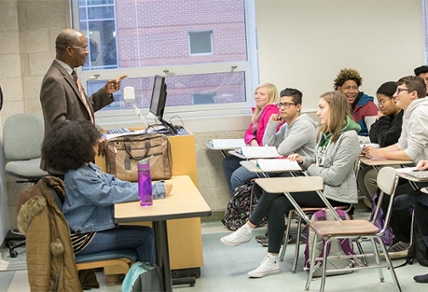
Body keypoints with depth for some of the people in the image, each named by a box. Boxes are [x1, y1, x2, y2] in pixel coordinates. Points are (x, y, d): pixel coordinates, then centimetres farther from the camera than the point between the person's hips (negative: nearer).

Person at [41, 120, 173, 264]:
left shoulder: (88, 167, 7)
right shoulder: (78, 177, -22)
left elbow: (113, 182, 7)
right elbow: (109, 195, -26)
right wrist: (156, 191, -23)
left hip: (91, 228, 9)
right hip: (82, 238, -9)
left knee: (146, 232, 4)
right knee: (144, 237, -13)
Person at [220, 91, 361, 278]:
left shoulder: (348, 137, -16)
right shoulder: (326, 132, 13)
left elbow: (335, 176, -22)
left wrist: (311, 169, -7)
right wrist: (303, 160, 1)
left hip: (334, 195, -8)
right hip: (320, 188, 8)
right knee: (278, 203, -18)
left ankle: (248, 230, -5)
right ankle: (272, 261, -15)